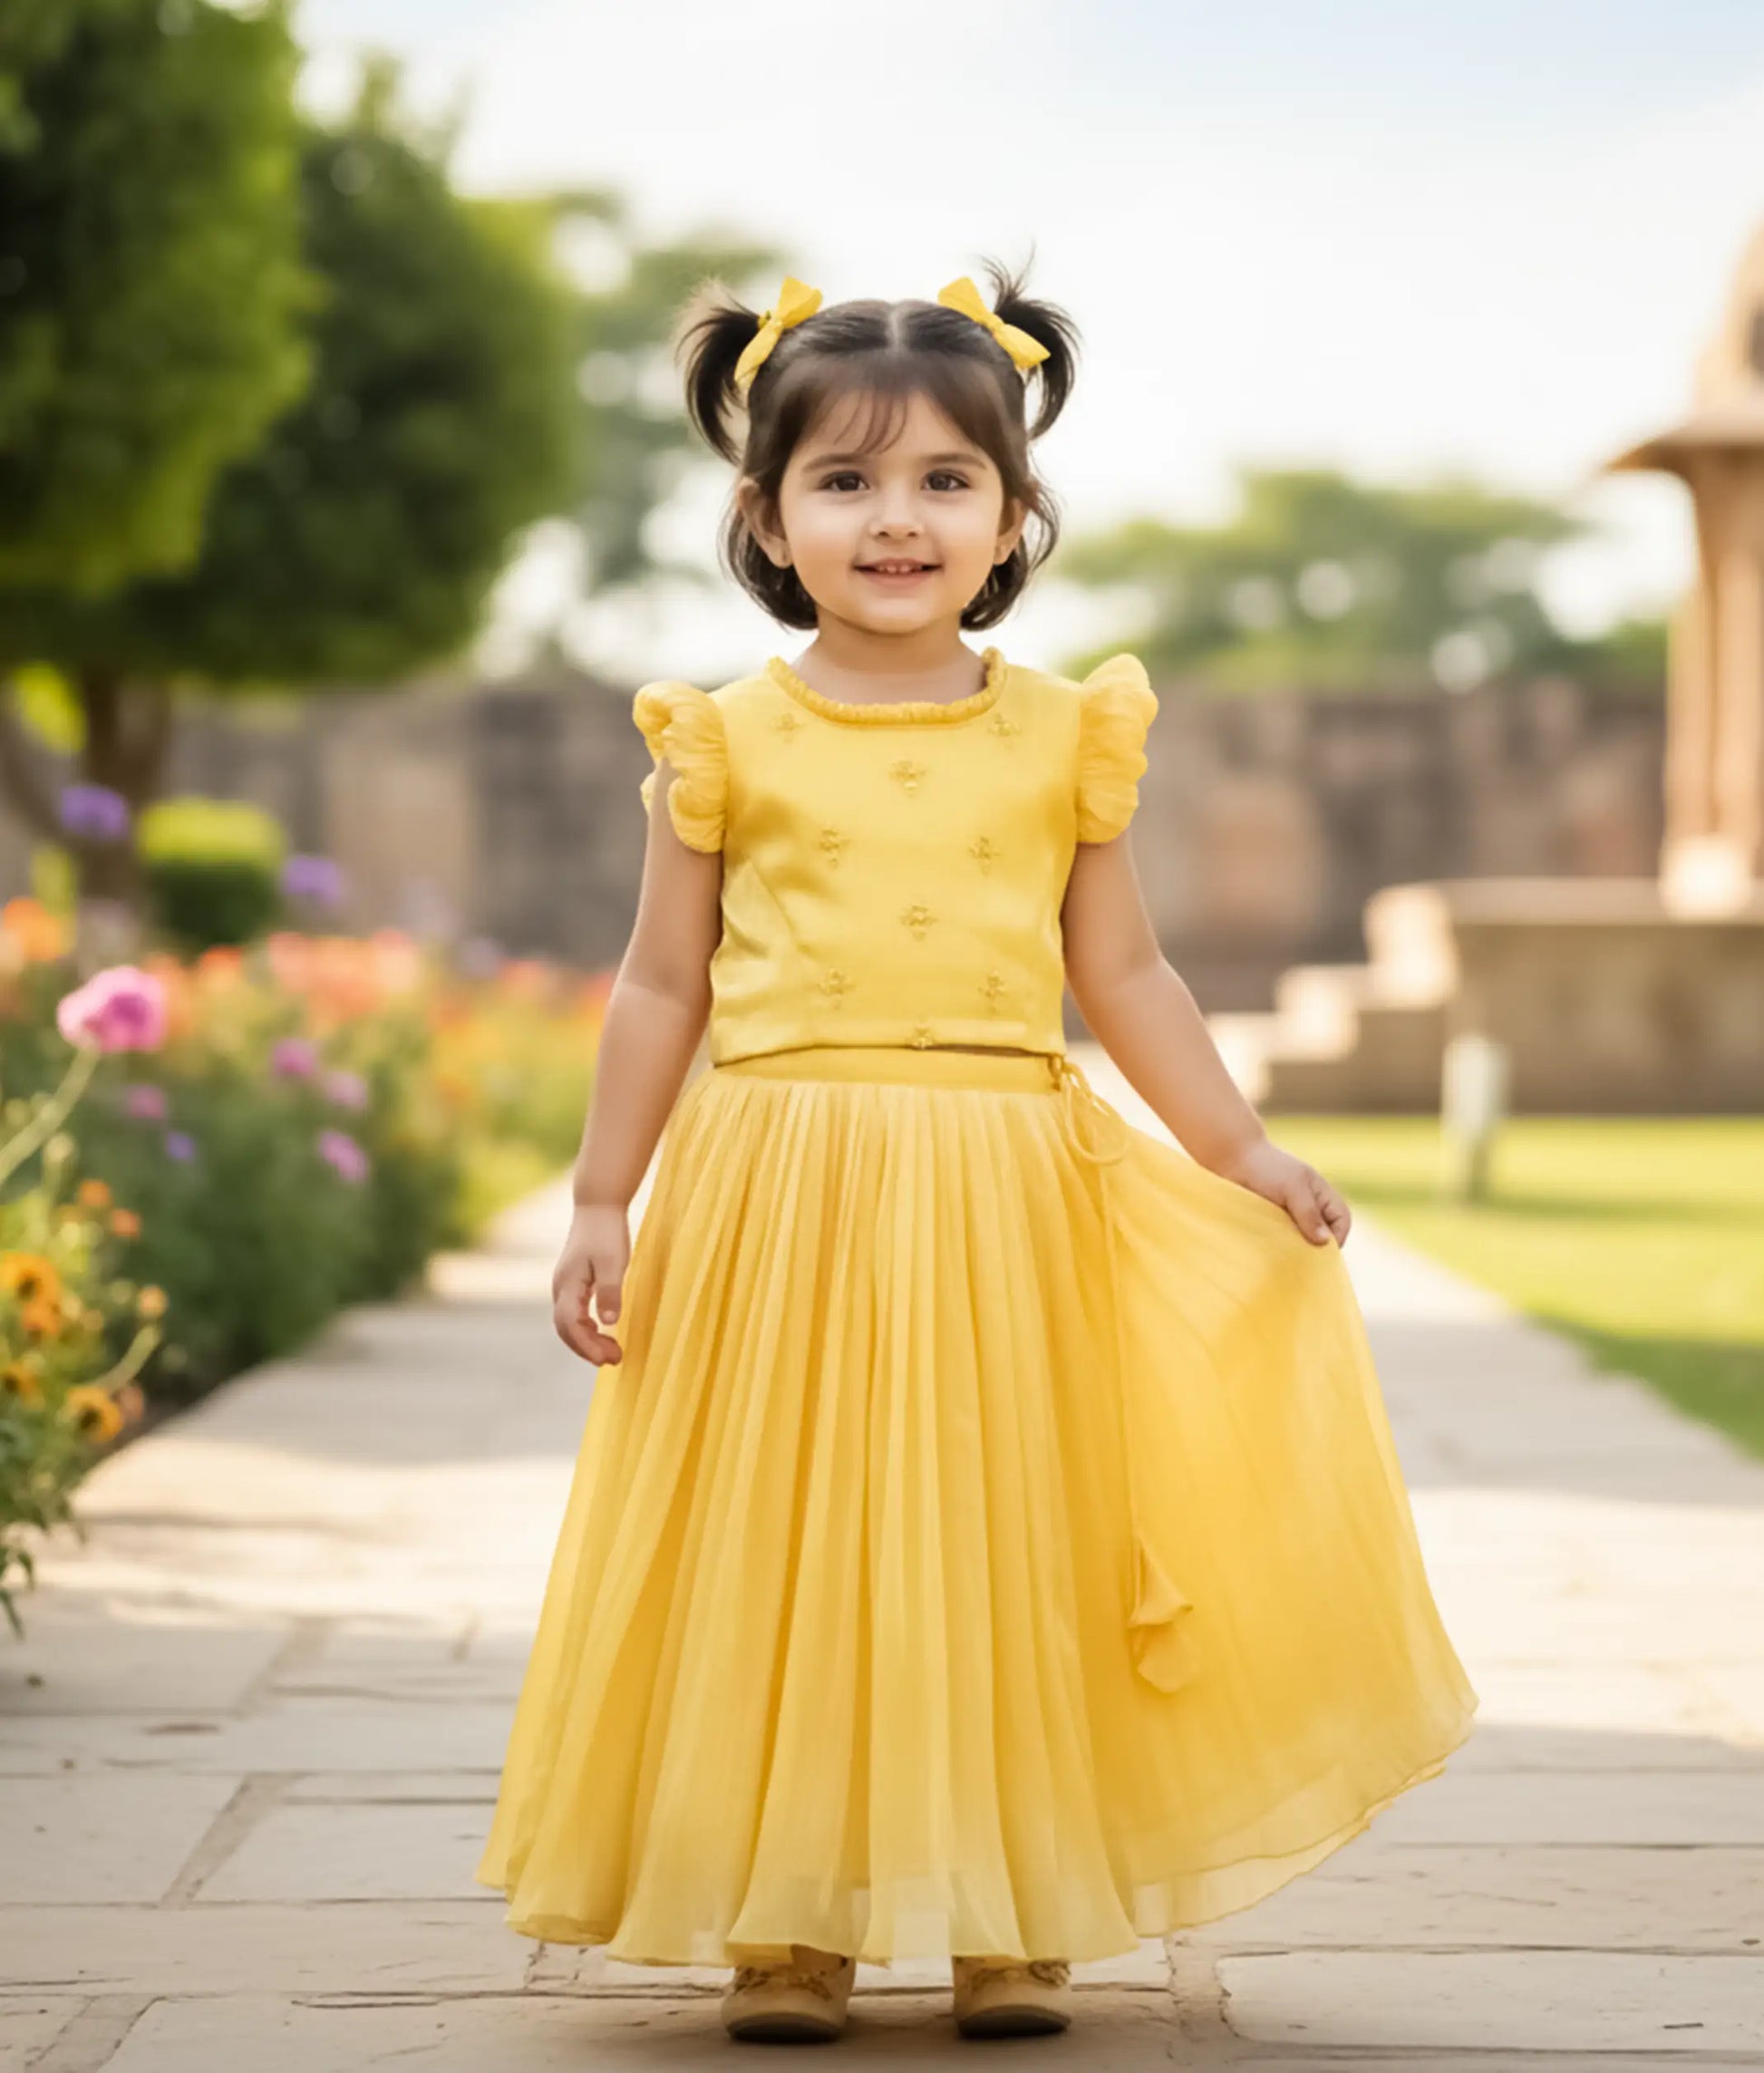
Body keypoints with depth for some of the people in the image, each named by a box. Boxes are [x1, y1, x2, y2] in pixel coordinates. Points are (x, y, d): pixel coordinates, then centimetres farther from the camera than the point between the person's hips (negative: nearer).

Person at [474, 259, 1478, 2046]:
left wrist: (1240, 1154, 6)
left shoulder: (1061, 737, 5)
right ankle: (784, 1923, 12)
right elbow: (662, 987, 6)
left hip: (1003, 1207, 1)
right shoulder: (728, 741, 2)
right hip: (779, 1198, -1)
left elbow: (1123, 977, 10)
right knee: (785, 1560, 3)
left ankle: (1011, 1918, 15)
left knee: (1003, 1551, 5)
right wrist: (602, 1203, 2)